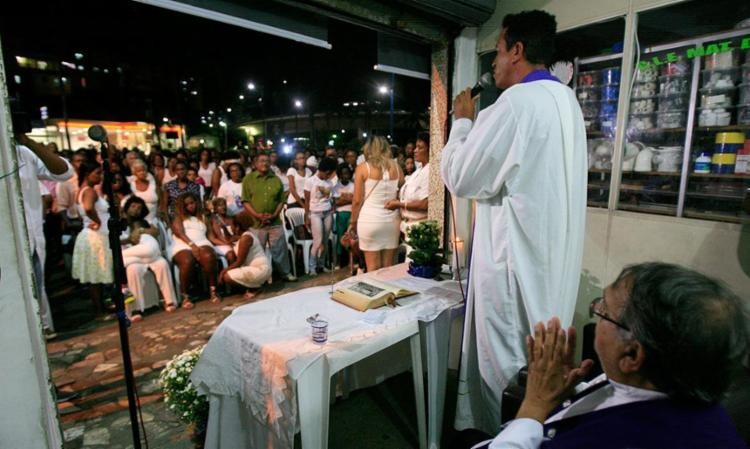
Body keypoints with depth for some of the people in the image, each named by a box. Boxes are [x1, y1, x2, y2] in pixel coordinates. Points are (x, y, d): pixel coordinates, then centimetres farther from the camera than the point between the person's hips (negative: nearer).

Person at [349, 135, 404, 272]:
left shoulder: (363, 168, -2)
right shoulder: (396, 167, 9)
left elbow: (357, 200, -2)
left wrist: (353, 222, 7)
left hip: (370, 220, -3)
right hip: (392, 220, 4)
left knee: (373, 268, 4)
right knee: (388, 268, 10)